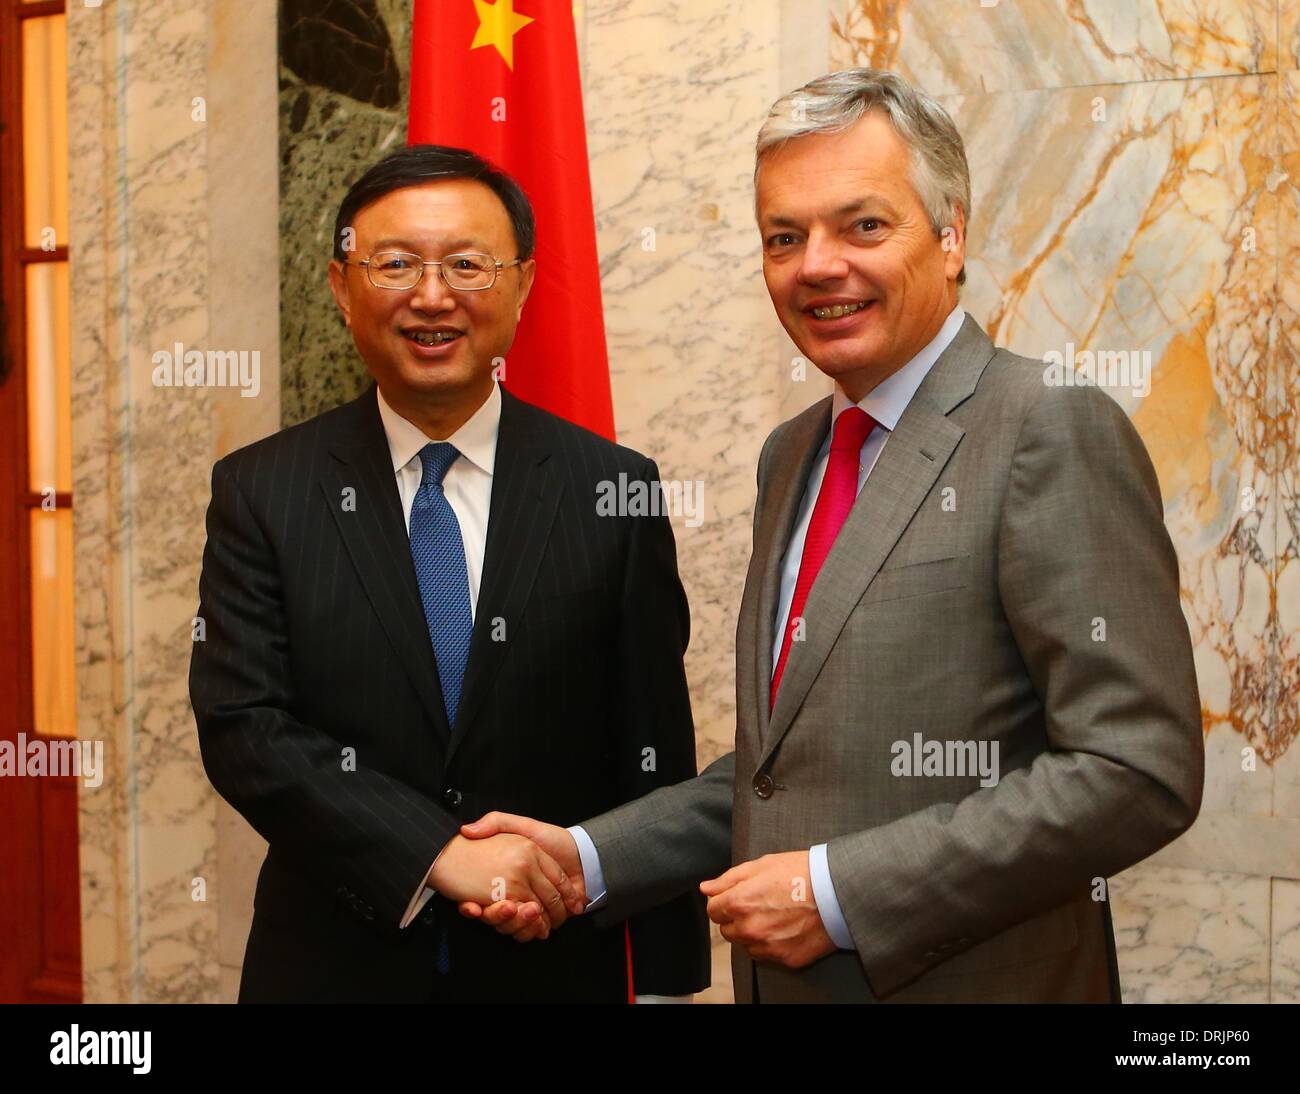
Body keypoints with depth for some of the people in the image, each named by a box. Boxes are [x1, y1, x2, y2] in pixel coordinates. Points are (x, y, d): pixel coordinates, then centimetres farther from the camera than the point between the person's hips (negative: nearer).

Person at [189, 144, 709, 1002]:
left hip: (557, 965, 0)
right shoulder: (261, 493, -3)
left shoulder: (612, 489, -4)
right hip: (332, 964, 0)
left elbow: (654, 762, -2)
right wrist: (440, 853, -20)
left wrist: (666, 983, -4)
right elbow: (242, 729, -10)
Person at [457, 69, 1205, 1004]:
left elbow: (1139, 769, -20)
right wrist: (590, 858, 3)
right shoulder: (791, 457, 9)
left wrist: (839, 891, -20)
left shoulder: (1056, 431, -14)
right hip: (782, 978, 7)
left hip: (973, 981, -6)